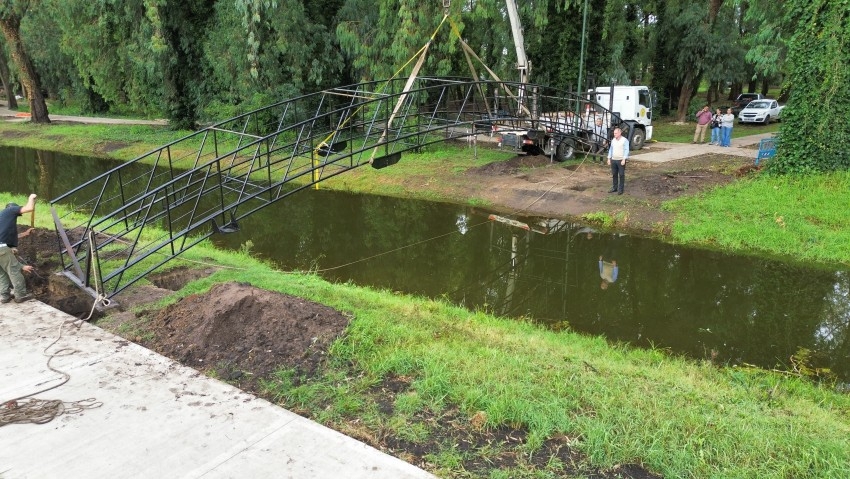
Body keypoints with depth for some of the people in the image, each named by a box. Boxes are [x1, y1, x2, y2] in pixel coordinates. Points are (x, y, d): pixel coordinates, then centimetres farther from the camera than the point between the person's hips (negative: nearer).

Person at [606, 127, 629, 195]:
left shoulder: (625, 140, -8)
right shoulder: (613, 140, 11)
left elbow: (626, 150, -12)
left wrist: (624, 159, -19)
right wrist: (609, 158, 11)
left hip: (621, 160, -6)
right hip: (613, 160, 6)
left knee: (621, 175, 0)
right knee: (614, 174, 11)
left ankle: (621, 189, 5)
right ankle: (615, 188, 22)